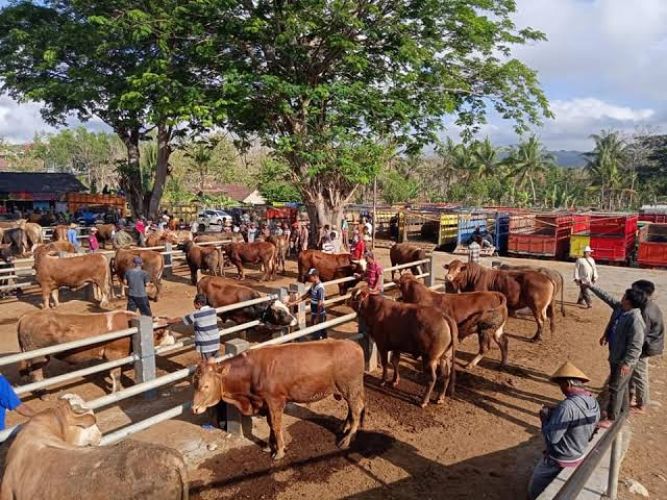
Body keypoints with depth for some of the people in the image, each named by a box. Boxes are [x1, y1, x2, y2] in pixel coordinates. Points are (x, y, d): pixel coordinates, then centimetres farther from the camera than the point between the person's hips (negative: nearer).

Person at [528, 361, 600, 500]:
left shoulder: (567, 406, -34)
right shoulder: (594, 403, -7)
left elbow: (551, 437, -30)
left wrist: (545, 417, -12)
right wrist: (556, 413, 3)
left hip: (559, 461, -8)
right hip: (579, 457, 8)